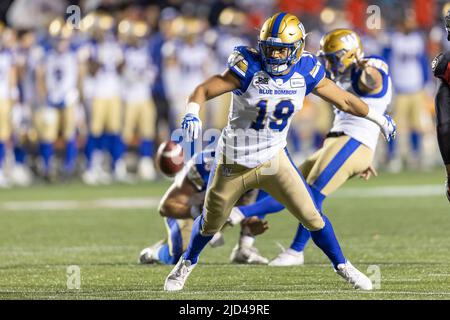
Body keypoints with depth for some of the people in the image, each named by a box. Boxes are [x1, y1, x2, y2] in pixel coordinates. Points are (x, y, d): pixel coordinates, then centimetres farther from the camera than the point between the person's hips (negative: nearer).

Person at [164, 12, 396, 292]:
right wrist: (192, 113, -44)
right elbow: (203, 90, -23)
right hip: (235, 162, -2)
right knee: (211, 222, 15)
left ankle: (343, 266, 16)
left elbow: (344, 100, 5)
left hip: (274, 159, 2)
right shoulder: (249, 68, -22)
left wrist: (378, 118, 17)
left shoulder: (305, 72, -10)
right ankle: (187, 263, 42)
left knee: (312, 215, -3)